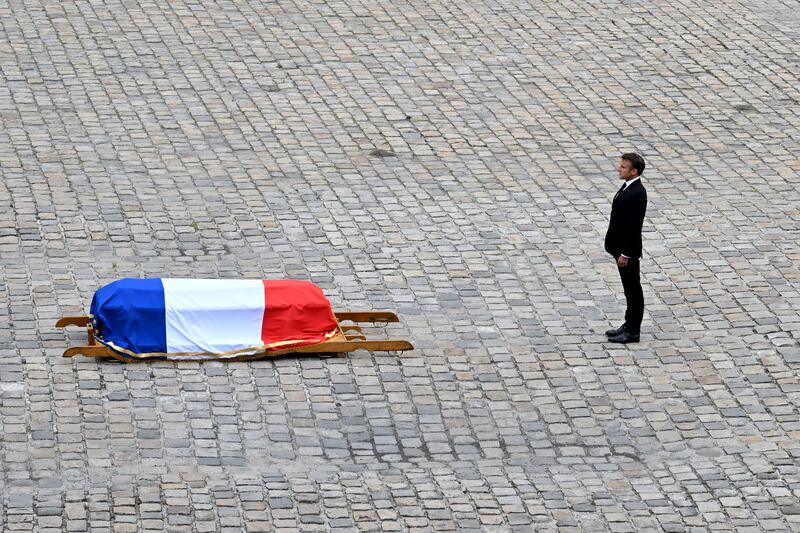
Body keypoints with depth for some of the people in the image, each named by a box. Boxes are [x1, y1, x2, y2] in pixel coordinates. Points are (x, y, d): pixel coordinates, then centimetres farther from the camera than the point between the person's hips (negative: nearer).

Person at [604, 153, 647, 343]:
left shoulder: (637, 194, -25)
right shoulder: (628, 187, 6)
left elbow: (634, 226, -24)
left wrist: (625, 253, -21)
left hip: (628, 249, -10)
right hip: (621, 247, 10)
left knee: (633, 289, 2)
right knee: (629, 288, 18)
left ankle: (633, 332, 10)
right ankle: (629, 325, 29)